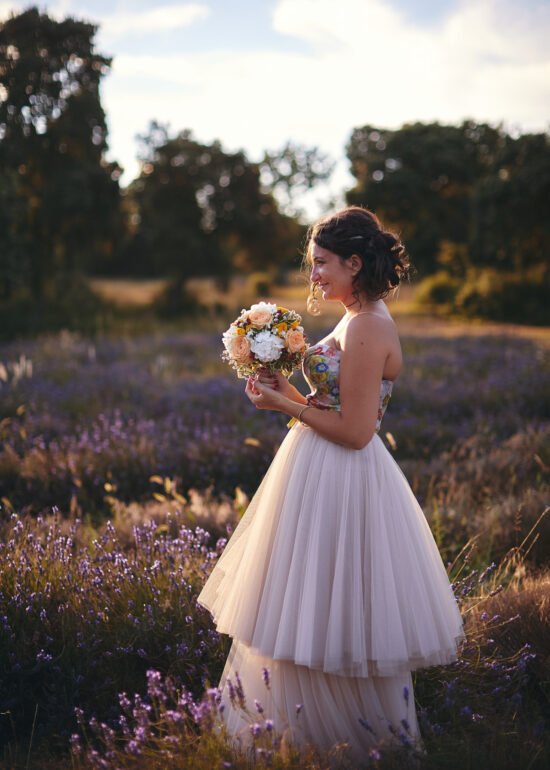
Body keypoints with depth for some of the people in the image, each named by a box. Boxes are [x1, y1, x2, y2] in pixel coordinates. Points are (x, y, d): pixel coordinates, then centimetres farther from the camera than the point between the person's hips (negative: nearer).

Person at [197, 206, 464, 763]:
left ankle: (354, 738, 21)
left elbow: (354, 431, -22)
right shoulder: (360, 320, 11)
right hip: (325, 476, 10)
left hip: (340, 485, -10)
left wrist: (286, 405, -15)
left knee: (329, 619, 3)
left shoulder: (367, 328, -20)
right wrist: (287, 393, 4)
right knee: (313, 616, 18)